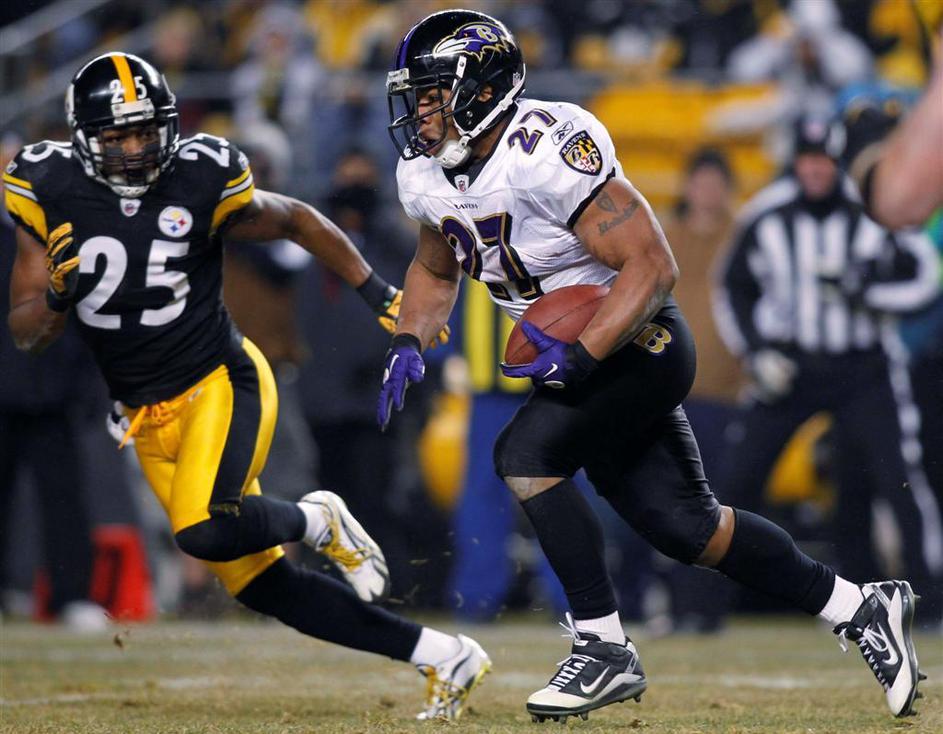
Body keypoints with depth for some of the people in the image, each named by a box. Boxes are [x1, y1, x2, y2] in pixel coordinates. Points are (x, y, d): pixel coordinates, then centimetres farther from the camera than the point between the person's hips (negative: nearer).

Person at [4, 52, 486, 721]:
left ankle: (317, 521, 2)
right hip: (151, 416, 4)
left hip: (224, 385, -4)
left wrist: (379, 293, 4)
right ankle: (444, 657, 12)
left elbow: (296, 221, 7)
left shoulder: (200, 181, -12)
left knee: (205, 531, -31)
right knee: (261, 586, 3)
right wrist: (57, 292, -22)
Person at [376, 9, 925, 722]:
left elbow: (653, 266, -26)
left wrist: (579, 357, -33)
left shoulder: (547, 150, -26)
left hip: (637, 344, -8)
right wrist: (409, 344, 1)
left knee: (526, 454, -25)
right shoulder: (425, 175, -1)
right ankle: (860, 607, 25)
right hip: (569, 356, 8)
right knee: (684, 527, 9)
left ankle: (605, 649, -15)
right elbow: (437, 271, 19)